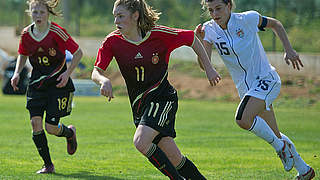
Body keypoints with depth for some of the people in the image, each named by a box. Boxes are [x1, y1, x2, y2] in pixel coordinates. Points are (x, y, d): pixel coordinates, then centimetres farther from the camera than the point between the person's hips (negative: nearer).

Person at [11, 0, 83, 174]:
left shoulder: (57, 32, -14)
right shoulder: (26, 34, 0)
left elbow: (78, 52, -7)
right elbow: (23, 55, 18)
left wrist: (67, 73, -15)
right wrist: (17, 73, 3)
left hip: (58, 83, -4)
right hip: (36, 83, 4)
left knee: (51, 127, -8)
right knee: (35, 122, -11)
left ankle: (69, 132, 30)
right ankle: (48, 165, 3)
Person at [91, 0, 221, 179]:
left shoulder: (159, 34, -12)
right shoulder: (113, 41, -4)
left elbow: (191, 39, 2)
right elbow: (96, 72, -6)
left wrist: (209, 68, 5)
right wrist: (104, 80, -30)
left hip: (162, 98, -4)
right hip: (139, 105, 4)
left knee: (141, 142, -26)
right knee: (175, 159, 1)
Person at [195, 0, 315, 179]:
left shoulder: (247, 19, -12)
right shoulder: (210, 30, -3)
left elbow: (275, 24, 6)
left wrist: (289, 50, -2)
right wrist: (200, 41, -29)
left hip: (266, 79, -6)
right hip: (246, 88, 6)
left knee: (244, 119, -29)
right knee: (274, 135, 13)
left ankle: (281, 146, -7)